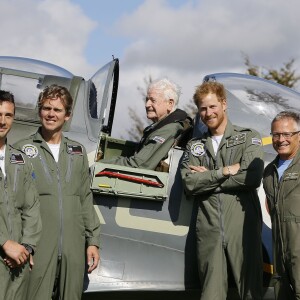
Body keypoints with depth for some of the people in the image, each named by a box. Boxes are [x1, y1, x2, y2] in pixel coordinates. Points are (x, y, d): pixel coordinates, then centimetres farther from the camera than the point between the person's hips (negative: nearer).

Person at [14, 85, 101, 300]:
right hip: (37, 249, -4)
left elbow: (86, 200, 16)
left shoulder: (78, 151, 16)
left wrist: (93, 241, 10)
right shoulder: (23, 150, 3)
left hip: (74, 249, 4)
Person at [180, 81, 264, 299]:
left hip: (243, 226, -2)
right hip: (209, 230, 2)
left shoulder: (248, 137, 7)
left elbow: (253, 177, -9)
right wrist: (225, 171, -7)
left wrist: (207, 177, -3)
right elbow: (189, 183, 0)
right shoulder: (194, 146, 16)